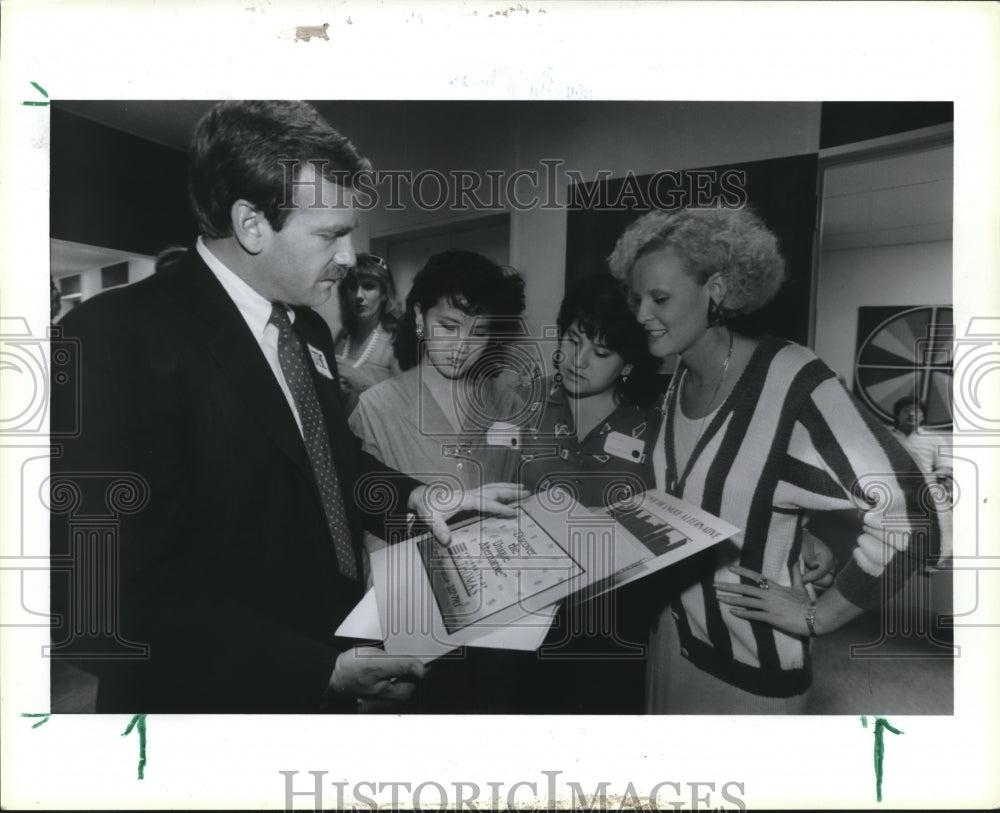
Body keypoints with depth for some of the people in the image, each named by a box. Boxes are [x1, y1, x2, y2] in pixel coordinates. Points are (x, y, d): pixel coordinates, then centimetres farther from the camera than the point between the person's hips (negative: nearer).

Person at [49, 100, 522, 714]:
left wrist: (414, 496, -3)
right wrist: (321, 671, -25)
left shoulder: (309, 329, 4)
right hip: (222, 692, -7)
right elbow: (119, 599, -25)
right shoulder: (122, 338, -22)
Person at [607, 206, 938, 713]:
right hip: (672, 631, 7)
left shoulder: (790, 380, -24)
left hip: (750, 659, -6)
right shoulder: (676, 382, -1)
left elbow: (906, 521, -24)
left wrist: (816, 618, -16)